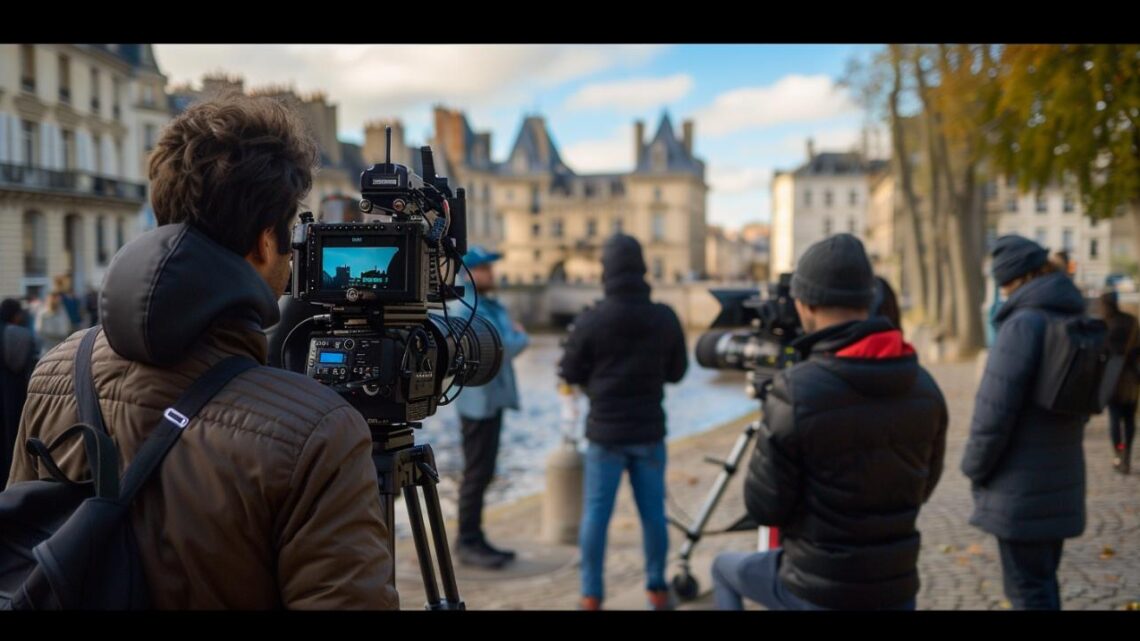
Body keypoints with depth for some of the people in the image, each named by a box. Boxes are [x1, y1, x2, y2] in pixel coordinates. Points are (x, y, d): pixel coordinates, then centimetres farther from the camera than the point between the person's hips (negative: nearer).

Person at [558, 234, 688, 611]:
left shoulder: (591, 320, -12)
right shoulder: (666, 318, -4)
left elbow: (570, 374, -2)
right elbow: (677, 372, 7)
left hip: (605, 430, -2)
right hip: (650, 430, 2)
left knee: (596, 513, 6)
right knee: (653, 511, 12)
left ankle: (591, 596, 10)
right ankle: (657, 590, 21)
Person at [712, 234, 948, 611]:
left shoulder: (796, 392, -22)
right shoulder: (924, 388, -5)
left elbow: (763, 507, -13)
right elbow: (922, 489, 9)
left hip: (817, 590, -3)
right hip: (897, 588, 4)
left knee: (725, 569, 25)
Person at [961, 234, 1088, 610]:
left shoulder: (1023, 324, -19)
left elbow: (995, 409, -21)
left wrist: (974, 469, -7)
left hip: (1021, 486, -8)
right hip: (1059, 478, 8)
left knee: (1027, 587, 1)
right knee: (1042, 580, 20)